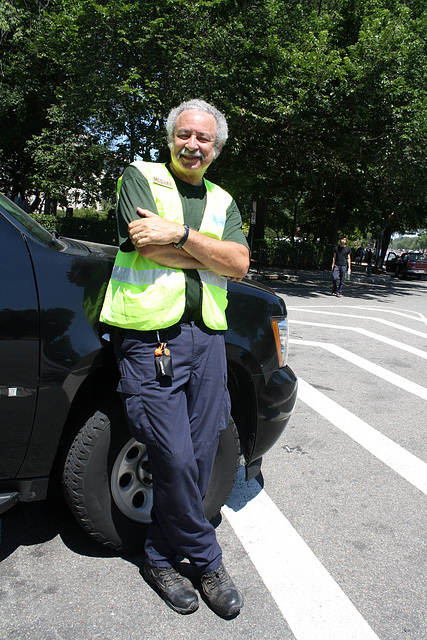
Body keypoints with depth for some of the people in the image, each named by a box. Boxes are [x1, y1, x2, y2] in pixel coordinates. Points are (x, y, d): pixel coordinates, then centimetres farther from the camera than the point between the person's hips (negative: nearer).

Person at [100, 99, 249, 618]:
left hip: (206, 336, 5)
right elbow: (150, 246, -11)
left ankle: (160, 557, 28)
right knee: (176, 460, -5)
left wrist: (180, 234, -9)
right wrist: (210, 252, -3)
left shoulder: (221, 201, 19)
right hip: (150, 337, -4)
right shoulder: (140, 177, 7)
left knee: (199, 458, 7)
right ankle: (207, 561, 20)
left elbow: (239, 265, 2)